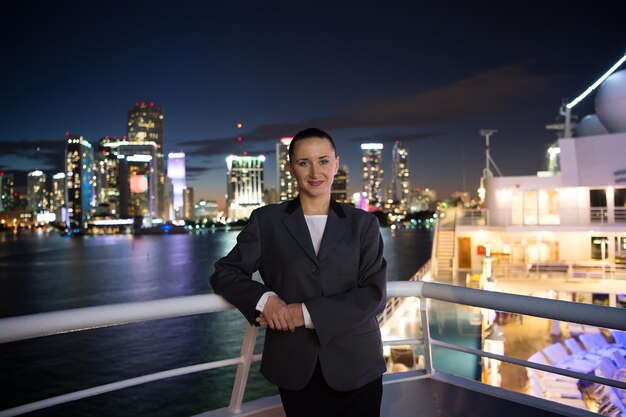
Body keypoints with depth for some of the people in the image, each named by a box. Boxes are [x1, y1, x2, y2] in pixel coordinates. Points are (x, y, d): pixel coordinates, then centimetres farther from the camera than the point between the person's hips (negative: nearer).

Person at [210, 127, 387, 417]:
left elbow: (374, 295, -5)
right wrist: (263, 299, -15)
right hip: (296, 370, 0)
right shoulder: (266, 220, 3)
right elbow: (224, 274, 5)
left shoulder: (363, 223, 3)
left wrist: (307, 313, -17)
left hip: (356, 367, 1)